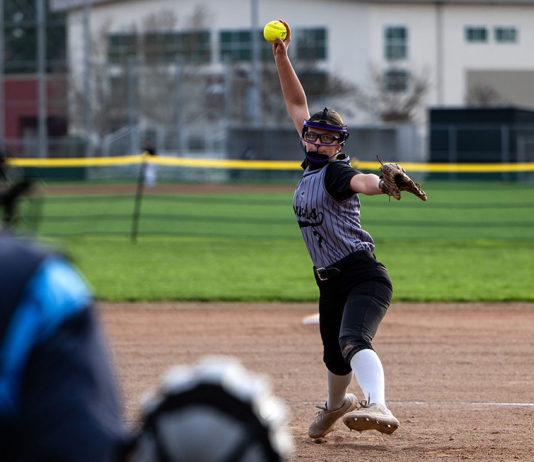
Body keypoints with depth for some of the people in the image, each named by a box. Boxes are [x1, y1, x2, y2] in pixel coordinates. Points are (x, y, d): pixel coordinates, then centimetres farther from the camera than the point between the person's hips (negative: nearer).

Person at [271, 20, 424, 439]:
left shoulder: (336, 171, -12)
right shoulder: (312, 165, 10)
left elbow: (362, 182, -37)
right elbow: (297, 104, 15)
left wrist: (382, 183, -60)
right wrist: (281, 56, 8)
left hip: (363, 276, -9)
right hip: (330, 282, 9)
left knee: (353, 342, -32)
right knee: (334, 357, 23)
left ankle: (378, 408, -52)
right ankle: (337, 405, 51)